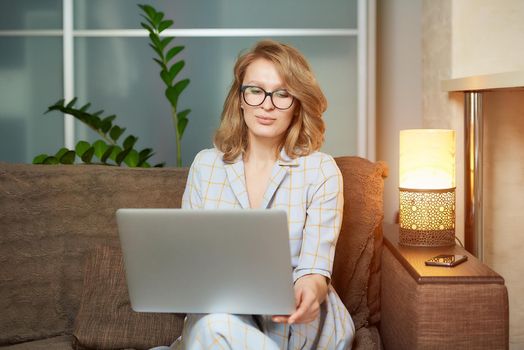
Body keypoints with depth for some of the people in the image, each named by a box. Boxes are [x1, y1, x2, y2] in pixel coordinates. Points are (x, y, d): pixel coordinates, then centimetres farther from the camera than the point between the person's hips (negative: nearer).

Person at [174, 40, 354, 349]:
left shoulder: (321, 170, -3)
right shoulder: (205, 164, 6)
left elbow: (316, 267, -10)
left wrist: (310, 290, -36)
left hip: (298, 324, -3)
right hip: (216, 310, 3)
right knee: (212, 322, -33)